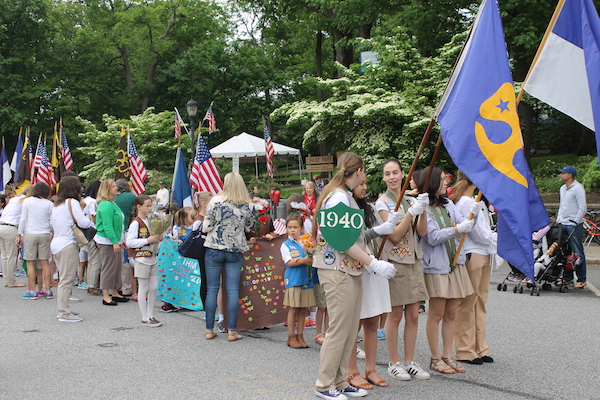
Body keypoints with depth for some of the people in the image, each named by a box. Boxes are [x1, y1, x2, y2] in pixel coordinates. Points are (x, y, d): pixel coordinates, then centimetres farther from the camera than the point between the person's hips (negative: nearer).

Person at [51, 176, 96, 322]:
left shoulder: (57, 204, 16)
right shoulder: (72, 202, -10)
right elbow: (83, 222, -17)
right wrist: (92, 223, 2)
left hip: (56, 243, 9)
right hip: (68, 245, -9)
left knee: (64, 279, 16)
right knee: (67, 279, -6)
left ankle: (63, 310, 21)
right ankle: (65, 313, -5)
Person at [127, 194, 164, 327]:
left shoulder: (150, 221, 11)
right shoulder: (135, 223, -12)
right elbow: (130, 242, -18)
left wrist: (158, 238, 2)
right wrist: (148, 240, -21)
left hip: (152, 258, 7)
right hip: (141, 259, -7)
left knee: (154, 288, 8)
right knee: (144, 289, 0)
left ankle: (150, 316, 18)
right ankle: (145, 319, 6)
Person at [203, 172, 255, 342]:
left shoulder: (216, 201, -9)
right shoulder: (247, 206, -1)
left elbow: (207, 227, -9)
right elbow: (250, 228, 11)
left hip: (214, 250, -1)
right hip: (235, 251, 1)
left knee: (212, 290, 6)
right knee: (233, 291, 3)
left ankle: (209, 330, 11)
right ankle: (232, 331, 3)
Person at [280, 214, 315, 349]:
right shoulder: (286, 245, 0)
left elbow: (310, 261, 4)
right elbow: (289, 262, -9)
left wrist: (300, 260, -16)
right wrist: (304, 260, -21)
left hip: (305, 280, 4)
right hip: (293, 281, -4)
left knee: (302, 310, 7)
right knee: (293, 309, -1)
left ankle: (300, 336, 15)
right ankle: (291, 337, 7)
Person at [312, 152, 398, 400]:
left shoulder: (346, 196, 17)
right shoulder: (338, 197, -15)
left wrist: (384, 227, 15)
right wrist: (374, 264, -18)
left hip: (350, 270, 10)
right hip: (337, 270, -10)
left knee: (350, 331, 12)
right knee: (339, 330, -3)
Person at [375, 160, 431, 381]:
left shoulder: (410, 200, 11)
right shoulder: (383, 203, -5)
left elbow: (421, 232, 2)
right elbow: (394, 235, -14)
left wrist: (423, 210, -13)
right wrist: (412, 211, -20)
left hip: (414, 262, 5)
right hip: (394, 262, -5)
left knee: (413, 315, 7)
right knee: (395, 315, 1)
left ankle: (409, 361, 17)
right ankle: (394, 363, 11)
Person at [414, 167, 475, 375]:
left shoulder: (448, 204, 13)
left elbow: (462, 224, 4)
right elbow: (432, 237, -16)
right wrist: (456, 229, -23)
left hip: (455, 263, 7)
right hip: (435, 266, -7)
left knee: (451, 313, 9)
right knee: (437, 314, 0)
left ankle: (448, 356, 18)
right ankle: (435, 359, 11)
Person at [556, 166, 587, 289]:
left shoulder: (578, 188, -10)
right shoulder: (563, 188, 17)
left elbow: (583, 208, -13)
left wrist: (575, 222, -14)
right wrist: (558, 220, 16)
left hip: (574, 225, -8)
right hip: (563, 224, 8)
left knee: (577, 253, -4)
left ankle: (582, 280, 2)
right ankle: (567, 278, 14)